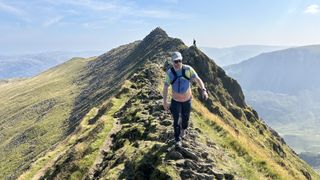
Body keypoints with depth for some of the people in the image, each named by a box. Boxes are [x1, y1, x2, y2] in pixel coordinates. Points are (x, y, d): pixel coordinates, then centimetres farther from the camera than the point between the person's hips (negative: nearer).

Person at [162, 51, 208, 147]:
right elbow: (165, 87, -12)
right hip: (175, 100, -1)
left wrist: (203, 90, -32)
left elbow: (198, 79, -16)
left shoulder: (188, 69, -18)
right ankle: (178, 140, 14)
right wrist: (164, 102, -15)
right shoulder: (169, 73, -18)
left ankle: (183, 129, 52)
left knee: (185, 118, 19)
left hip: (187, 99, 2)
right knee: (176, 120, -4)